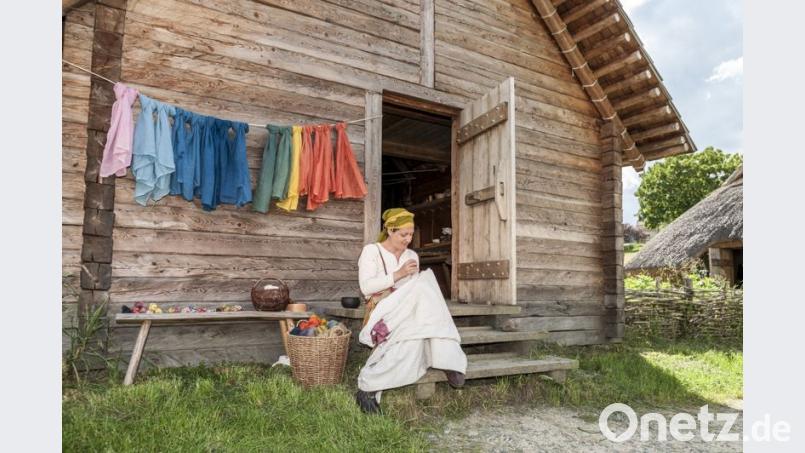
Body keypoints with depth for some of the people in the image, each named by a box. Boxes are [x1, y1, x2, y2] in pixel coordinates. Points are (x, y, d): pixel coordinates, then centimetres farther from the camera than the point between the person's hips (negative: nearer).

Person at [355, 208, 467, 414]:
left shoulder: (412, 256, 19)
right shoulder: (371, 251, 3)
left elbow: (417, 290, 13)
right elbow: (366, 287, -10)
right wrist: (397, 275, -16)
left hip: (408, 314, 5)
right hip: (382, 314, -5)